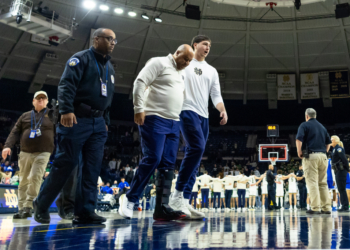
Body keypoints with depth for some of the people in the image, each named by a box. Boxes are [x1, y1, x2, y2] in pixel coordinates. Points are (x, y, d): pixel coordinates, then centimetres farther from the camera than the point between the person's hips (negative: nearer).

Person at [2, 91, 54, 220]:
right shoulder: (25, 116, 15)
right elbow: (15, 132, 11)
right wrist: (8, 145, -3)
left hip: (43, 153, -3)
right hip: (25, 153, 3)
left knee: (35, 177, -17)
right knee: (23, 181, 6)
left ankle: (28, 207, -10)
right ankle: (21, 209, 14)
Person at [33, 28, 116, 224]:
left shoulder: (110, 67, 22)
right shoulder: (81, 59, -1)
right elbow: (66, 84, -14)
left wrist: (105, 121, 19)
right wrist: (66, 110, -26)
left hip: (98, 123, 7)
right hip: (77, 120, -7)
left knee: (93, 168, -1)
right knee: (65, 163, -5)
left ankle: (85, 211, 2)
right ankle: (42, 205, 11)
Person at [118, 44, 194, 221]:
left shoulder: (181, 75, 23)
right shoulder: (160, 63, -1)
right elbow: (140, 82, -10)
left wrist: (178, 120, 21)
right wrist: (139, 109, -18)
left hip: (174, 123, 8)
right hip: (155, 120, -8)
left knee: (168, 165, 2)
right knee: (152, 159, -14)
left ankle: (162, 208, 3)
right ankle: (129, 199, 0)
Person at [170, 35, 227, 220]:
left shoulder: (212, 71, 23)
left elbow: (216, 95, 17)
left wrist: (223, 111, -3)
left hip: (204, 117, 7)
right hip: (187, 111, -7)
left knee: (195, 158, 1)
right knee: (197, 148, -26)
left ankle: (184, 202, 3)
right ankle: (177, 196, -21)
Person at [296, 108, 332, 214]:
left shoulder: (304, 125, 1)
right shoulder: (322, 126, 20)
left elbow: (299, 139, -13)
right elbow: (328, 142, 20)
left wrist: (299, 152, -4)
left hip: (311, 155, -6)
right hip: (323, 156, 6)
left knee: (312, 182, -7)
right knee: (323, 183, 10)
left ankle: (315, 208, -11)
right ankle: (326, 207, 9)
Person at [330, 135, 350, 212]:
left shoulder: (338, 148, -10)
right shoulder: (335, 149, 18)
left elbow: (344, 159, -18)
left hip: (341, 170, -10)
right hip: (338, 171, 10)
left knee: (341, 189, -9)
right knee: (341, 189, 11)